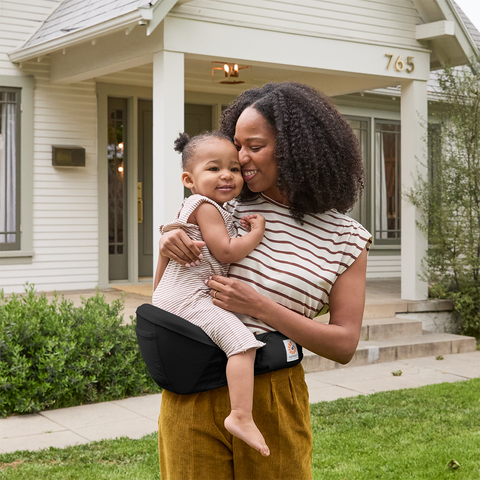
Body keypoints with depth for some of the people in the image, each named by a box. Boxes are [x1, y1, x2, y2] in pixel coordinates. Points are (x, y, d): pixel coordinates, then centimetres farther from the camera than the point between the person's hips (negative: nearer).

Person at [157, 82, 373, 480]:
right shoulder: (227, 209, 5)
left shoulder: (344, 239, -2)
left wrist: (259, 306, -17)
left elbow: (344, 345, -8)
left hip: (271, 399, -2)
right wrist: (169, 244, -9)